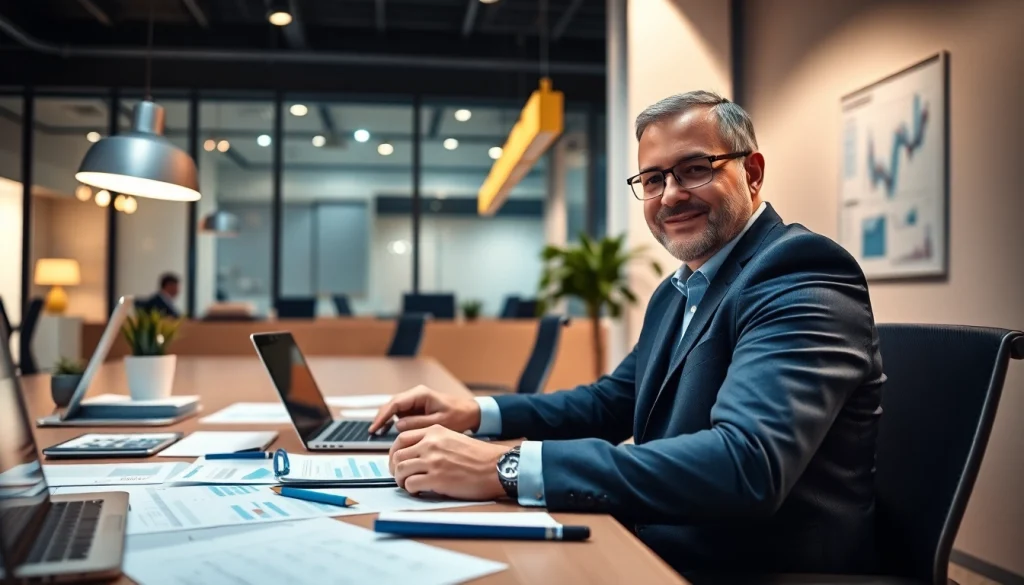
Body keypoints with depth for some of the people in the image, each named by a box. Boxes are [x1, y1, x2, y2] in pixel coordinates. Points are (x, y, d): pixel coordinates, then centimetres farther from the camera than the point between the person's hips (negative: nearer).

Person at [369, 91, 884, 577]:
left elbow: (746, 464, -33)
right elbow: (613, 402, 18)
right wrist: (477, 412, 2)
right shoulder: (679, 289, 10)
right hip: (659, 551, 7)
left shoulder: (803, 278, -19)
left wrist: (507, 469, -34)